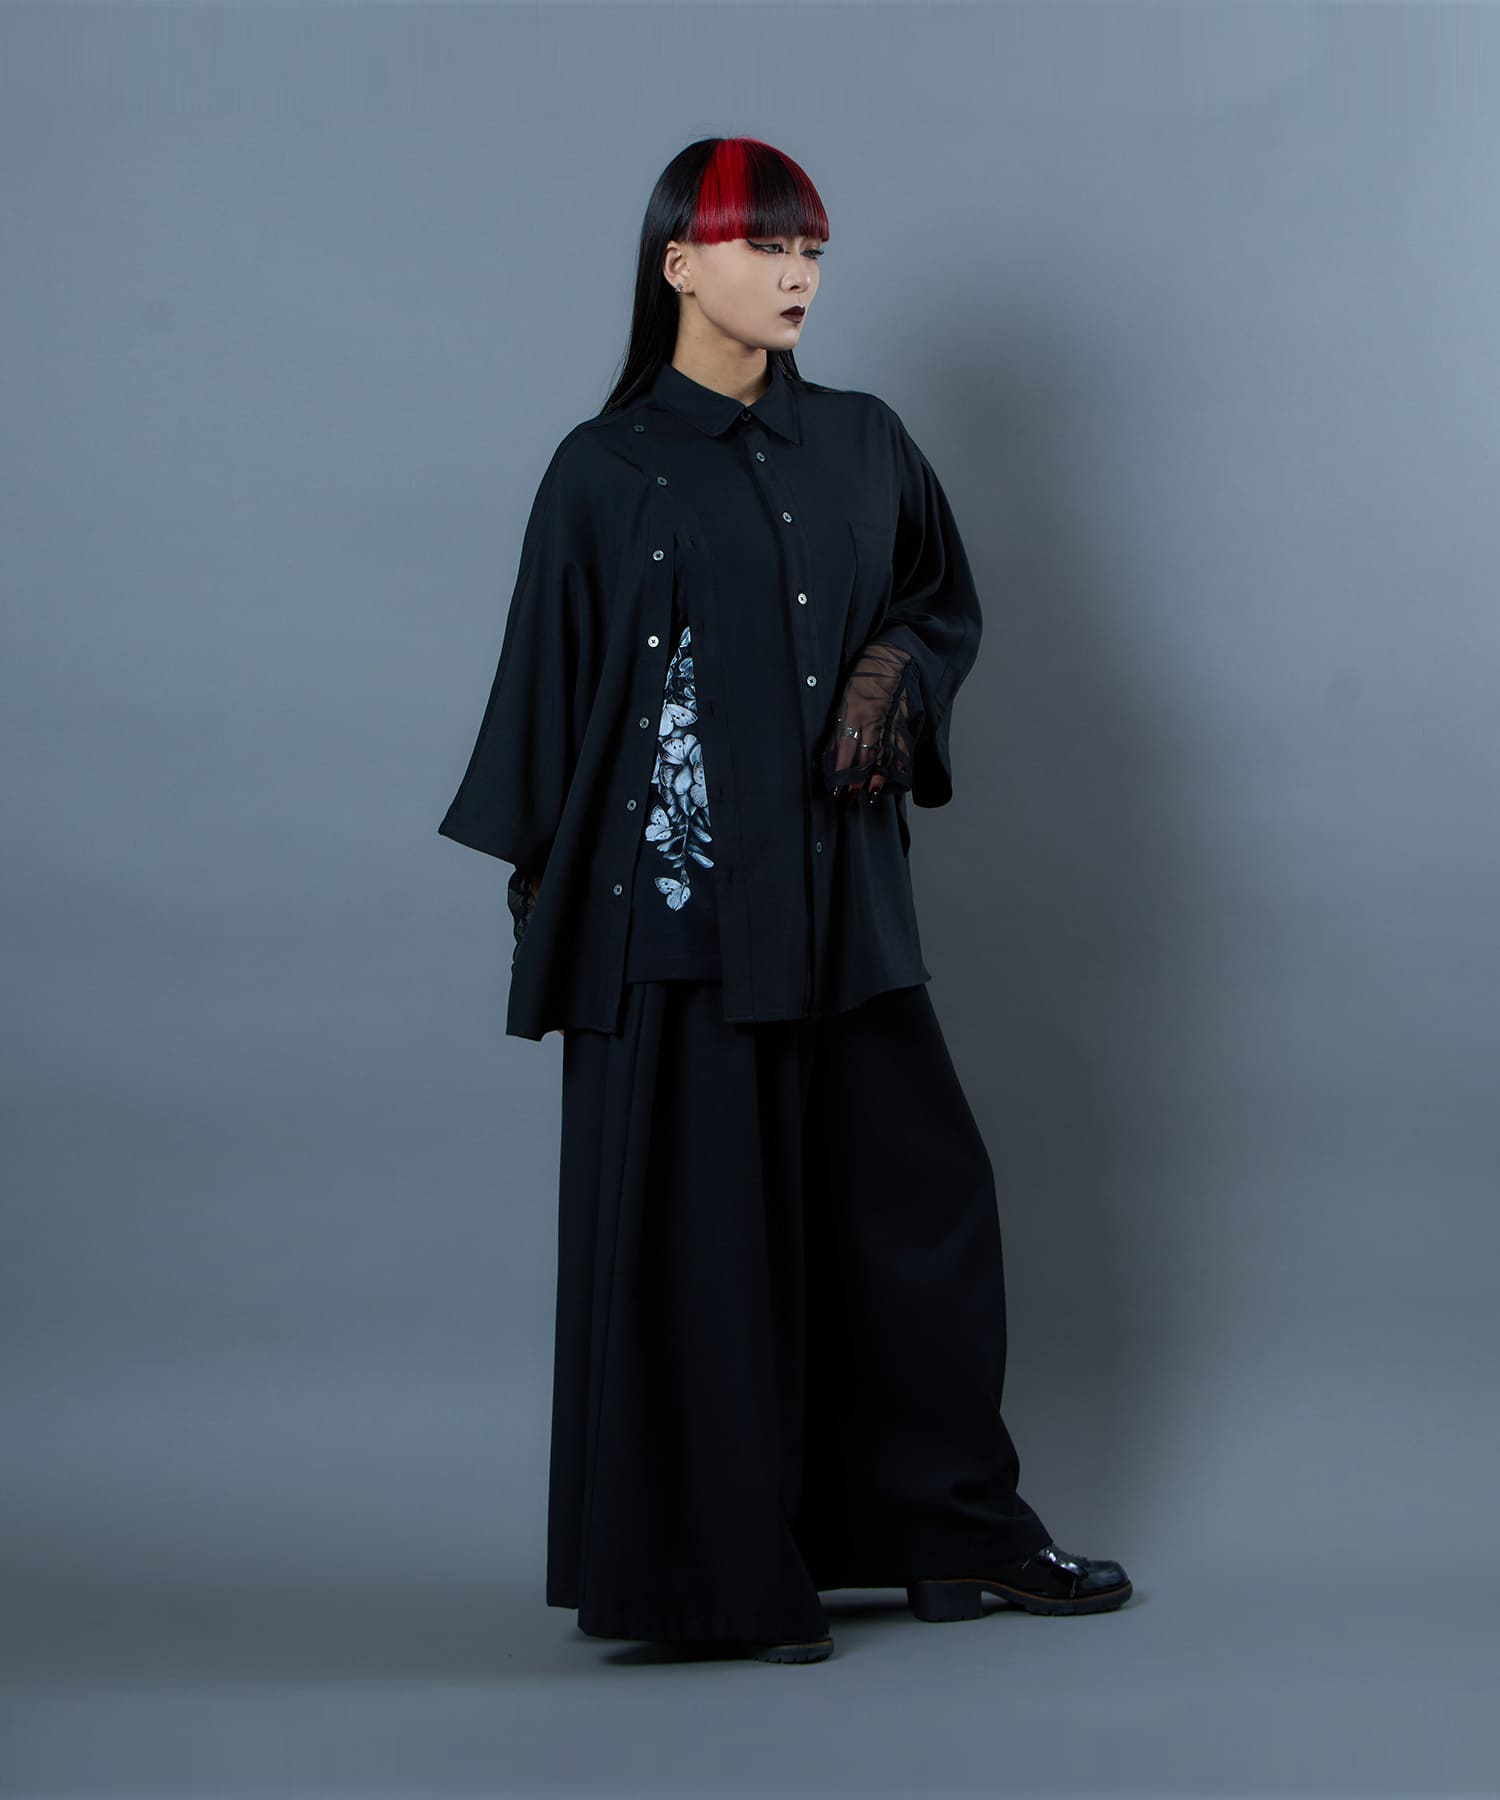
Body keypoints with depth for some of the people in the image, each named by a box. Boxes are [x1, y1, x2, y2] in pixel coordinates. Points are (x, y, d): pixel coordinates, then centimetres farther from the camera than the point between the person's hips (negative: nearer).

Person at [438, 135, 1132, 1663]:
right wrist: (541, 899, -3)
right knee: (705, 1219, -1)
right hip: (678, 892, -5)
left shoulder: (860, 444, 9)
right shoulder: (606, 472, -3)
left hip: (837, 890, 5)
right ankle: (723, 1574, 9)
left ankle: (949, 1530, 19)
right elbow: (552, 682, -1)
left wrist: (893, 672, -3)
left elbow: (946, 598, 19)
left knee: (915, 1187, 6)